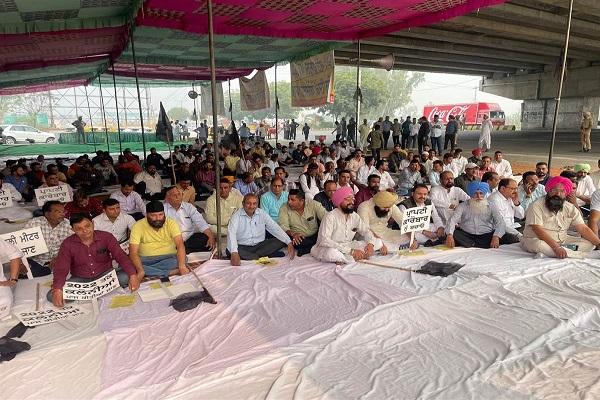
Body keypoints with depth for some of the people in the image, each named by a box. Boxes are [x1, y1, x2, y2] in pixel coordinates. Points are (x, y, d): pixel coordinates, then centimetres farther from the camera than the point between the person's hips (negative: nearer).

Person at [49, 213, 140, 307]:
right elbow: (61, 269, -12)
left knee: (127, 276, -29)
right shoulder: (67, 244, -7)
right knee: (52, 295, -23)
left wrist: (133, 275, -31)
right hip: (80, 280, 1)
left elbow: (121, 256, -15)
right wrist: (57, 290, -31)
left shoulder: (106, 237, -9)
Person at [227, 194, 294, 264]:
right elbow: (231, 234, -24)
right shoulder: (236, 216, -9)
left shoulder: (262, 214, 2)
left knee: (280, 241, -16)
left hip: (260, 245, 4)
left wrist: (289, 243, -16)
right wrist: (234, 253, -42)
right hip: (243, 247, -3)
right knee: (230, 250, -33)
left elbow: (275, 228, -2)